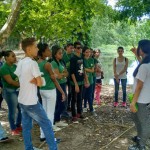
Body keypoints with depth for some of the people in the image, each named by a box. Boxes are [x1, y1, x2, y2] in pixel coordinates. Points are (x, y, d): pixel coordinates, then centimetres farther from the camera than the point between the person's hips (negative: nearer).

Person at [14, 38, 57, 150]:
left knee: (26, 126, 15)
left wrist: (33, 80, -1)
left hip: (22, 101, 8)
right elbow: (40, 83, -18)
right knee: (46, 124, 4)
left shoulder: (20, 63, 7)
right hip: (31, 102, -8)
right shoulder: (33, 63, -19)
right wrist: (37, 81, 2)